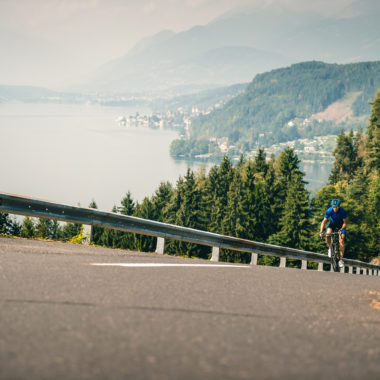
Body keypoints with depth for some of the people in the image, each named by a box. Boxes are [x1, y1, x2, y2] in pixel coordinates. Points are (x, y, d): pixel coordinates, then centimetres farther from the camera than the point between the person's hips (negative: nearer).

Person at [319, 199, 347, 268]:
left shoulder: (342, 211, -29)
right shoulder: (329, 211, -27)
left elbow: (345, 223, -25)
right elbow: (324, 221, -25)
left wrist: (341, 229, -43)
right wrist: (321, 231, -36)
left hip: (341, 225, -1)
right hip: (332, 223, 1)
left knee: (341, 241, -16)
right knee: (327, 235, -27)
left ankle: (341, 259, -9)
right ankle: (330, 248, 1)